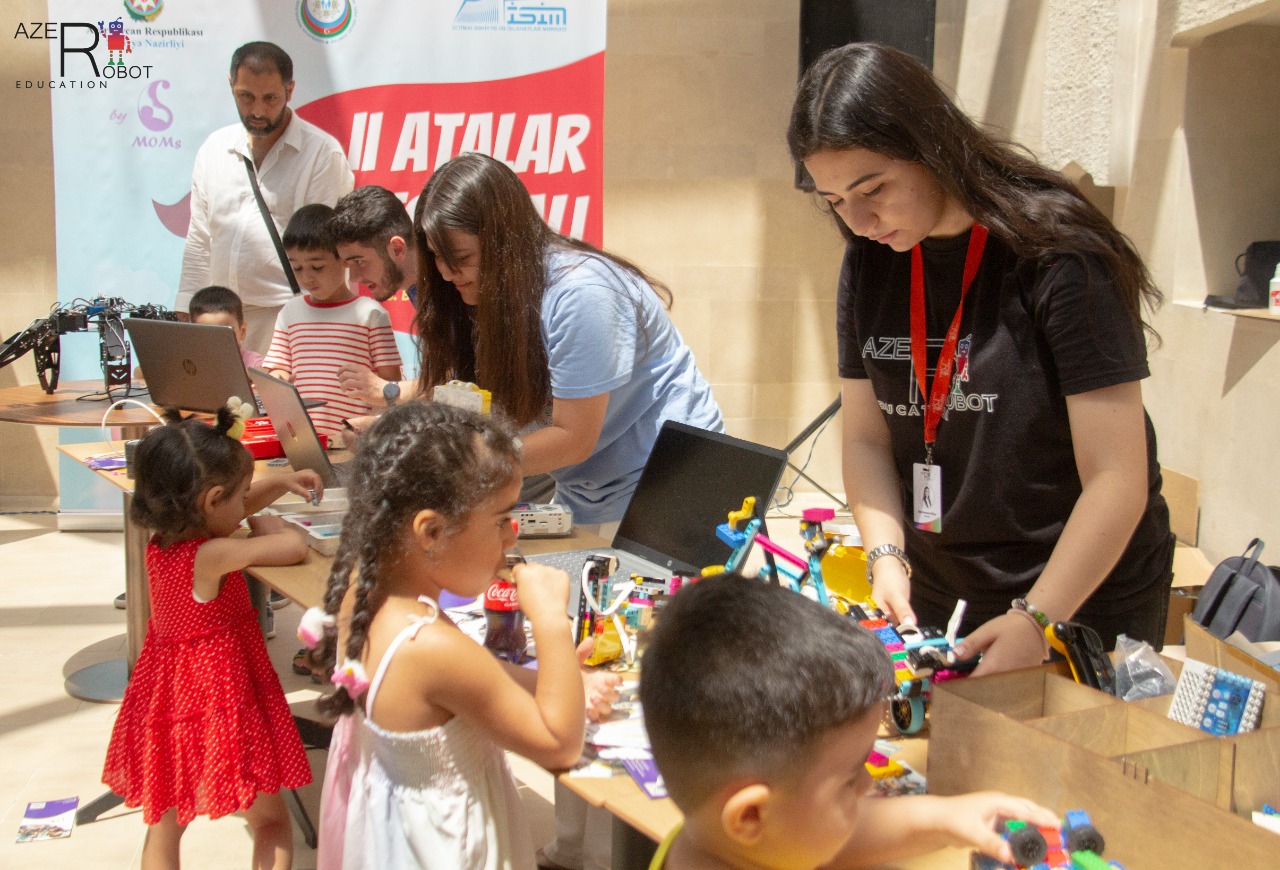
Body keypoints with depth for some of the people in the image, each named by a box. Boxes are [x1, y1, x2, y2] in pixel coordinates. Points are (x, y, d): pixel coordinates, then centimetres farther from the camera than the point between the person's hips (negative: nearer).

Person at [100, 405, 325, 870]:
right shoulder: (212, 556, -26)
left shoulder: (159, 543, -2)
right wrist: (266, 524, -2)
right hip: (218, 704, -8)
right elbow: (295, 547, -21)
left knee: (164, 824, 20)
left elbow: (232, 509, 16)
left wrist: (279, 482, 11)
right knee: (271, 822, 9)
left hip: (167, 698, 8)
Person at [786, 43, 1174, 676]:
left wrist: (1036, 621, -25)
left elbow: (1116, 477, -20)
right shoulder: (869, 264, -1)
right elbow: (866, 438, 3)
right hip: (937, 594, 5)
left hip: (1084, 595, -5)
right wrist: (886, 555, -12)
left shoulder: (1059, 255, -19)